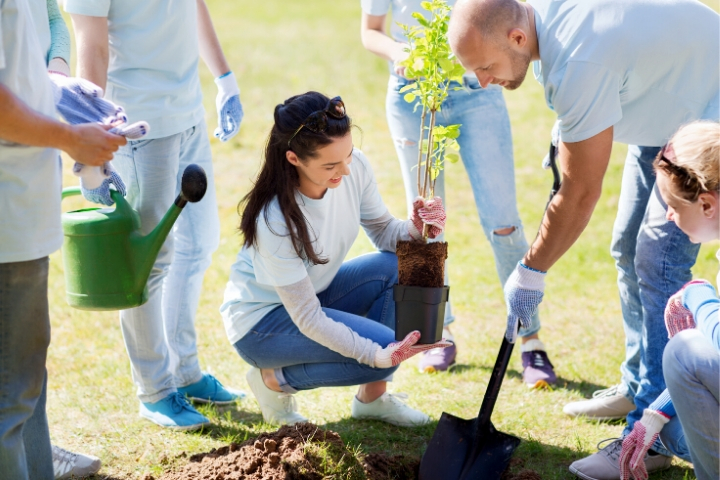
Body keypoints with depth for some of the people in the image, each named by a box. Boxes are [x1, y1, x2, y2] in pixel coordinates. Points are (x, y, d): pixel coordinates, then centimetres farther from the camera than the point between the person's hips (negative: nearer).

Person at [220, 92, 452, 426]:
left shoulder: (354, 167, -18)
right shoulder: (275, 222, -34)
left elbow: (383, 232, -3)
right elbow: (307, 318, -29)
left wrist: (415, 229, -26)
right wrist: (378, 355, -39)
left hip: (315, 292, 7)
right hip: (260, 321, -7)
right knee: (384, 348, -24)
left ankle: (372, 397, -2)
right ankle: (275, 380, 0)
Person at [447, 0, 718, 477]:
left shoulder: (579, 64, -37)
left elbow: (581, 193, -29)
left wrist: (530, 272, -19)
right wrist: (567, 136, 12)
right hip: (665, 109, 10)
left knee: (657, 260, -15)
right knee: (630, 249, 15)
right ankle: (638, 388, 29)